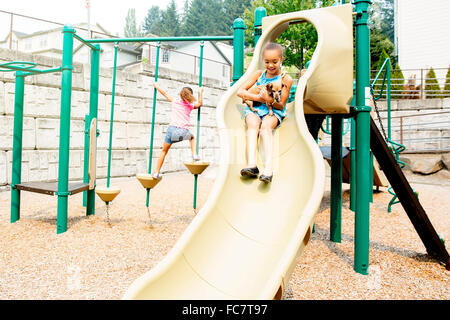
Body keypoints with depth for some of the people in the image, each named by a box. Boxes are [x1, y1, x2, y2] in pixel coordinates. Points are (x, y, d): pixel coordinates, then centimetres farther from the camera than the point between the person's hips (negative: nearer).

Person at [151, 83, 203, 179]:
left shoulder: (175, 101, 14)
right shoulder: (190, 105, 14)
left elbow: (164, 93, 26)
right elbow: (200, 103, 33)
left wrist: (156, 85, 41)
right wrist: (201, 92, 40)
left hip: (172, 129, 0)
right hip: (184, 132, 0)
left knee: (164, 151, 15)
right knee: (192, 137, 36)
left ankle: (156, 172, 16)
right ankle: (194, 155, 19)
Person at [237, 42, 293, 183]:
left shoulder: (285, 79, 2)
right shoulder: (259, 74, 10)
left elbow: (281, 106, -1)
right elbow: (240, 92, 3)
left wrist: (270, 101, -22)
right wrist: (258, 97, -11)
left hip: (274, 111, -2)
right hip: (254, 109, 2)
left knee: (266, 126, -35)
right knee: (253, 124, -32)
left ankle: (268, 167, -49)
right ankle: (251, 165, -47)